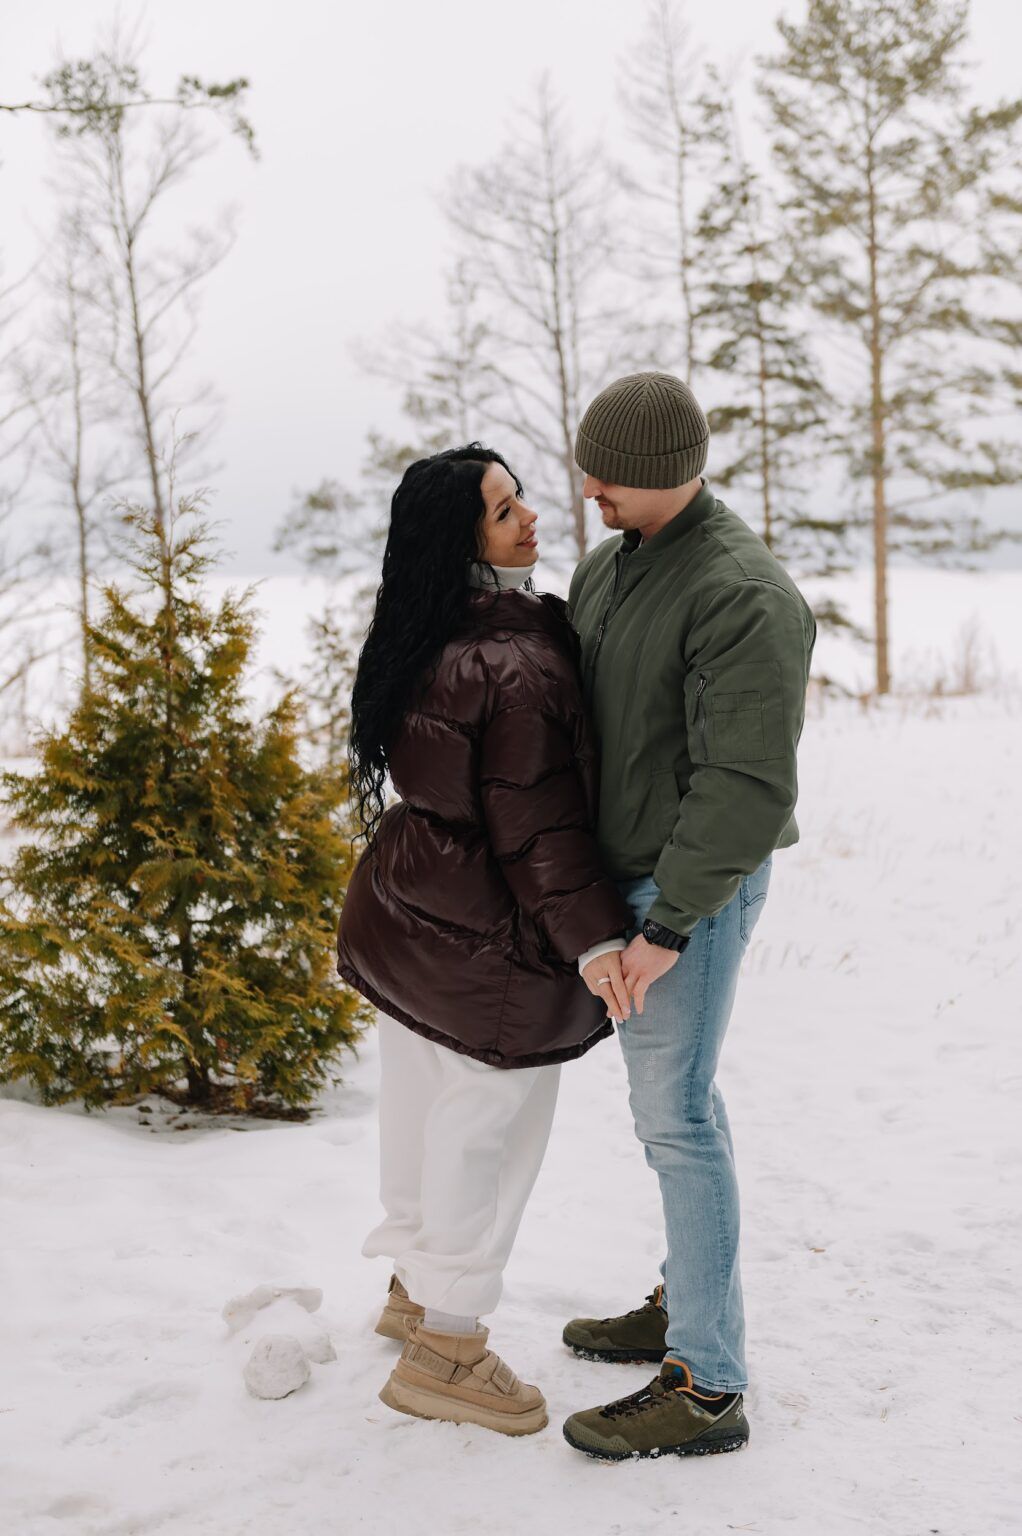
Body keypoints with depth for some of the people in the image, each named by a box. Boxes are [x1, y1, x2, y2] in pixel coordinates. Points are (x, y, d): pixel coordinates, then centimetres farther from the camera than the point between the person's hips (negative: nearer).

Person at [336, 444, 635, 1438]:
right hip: (487, 945, -9)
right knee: (489, 1130, 6)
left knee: (425, 1110, 23)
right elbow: (536, 826, -24)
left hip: (406, 907, 9)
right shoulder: (518, 667, -25)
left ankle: (415, 1287, 43)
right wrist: (594, 938, -19)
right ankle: (444, 1352, 20)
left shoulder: (416, 642, 4)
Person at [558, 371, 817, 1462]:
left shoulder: (743, 594, -21)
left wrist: (667, 925, -22)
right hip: (618, 876, 9)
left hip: (693, 888, -9)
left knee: (676, 1115, -7)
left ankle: (707, 1387, 1)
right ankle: (685, 1301, 34)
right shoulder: (606, 565, 8)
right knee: (672, 1097, 18)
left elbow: (747, 783, -25)